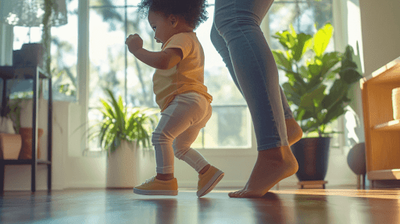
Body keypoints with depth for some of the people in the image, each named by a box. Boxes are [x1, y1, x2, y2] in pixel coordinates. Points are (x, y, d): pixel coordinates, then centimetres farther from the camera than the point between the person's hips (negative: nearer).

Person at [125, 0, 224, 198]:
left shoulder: (181, 39, -4)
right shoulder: (192, 41, 30)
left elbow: (164, 62, -25)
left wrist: (137, 50, -17)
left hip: (187, 99, -11)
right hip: (200, 105, 11)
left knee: (161, 135, -18)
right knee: (180, 147, 20)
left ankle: (165, 179, -21)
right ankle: (207, 172, 12)